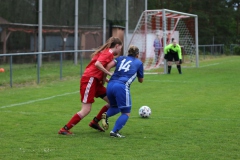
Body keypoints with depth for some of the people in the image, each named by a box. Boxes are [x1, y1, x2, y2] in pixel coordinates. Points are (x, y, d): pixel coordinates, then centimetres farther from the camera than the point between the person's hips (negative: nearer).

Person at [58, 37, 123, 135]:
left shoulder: (107, 53, 19)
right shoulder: (108, 53, -10)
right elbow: (97, 64, -26)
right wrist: (109, 73, -21)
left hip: (95, 81, 10)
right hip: (89, 80, -10)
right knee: (86, 110, -11)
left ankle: (94, 122, 17)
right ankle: (64, 129, -6)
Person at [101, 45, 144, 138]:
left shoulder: (121, 58, 24)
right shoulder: (139, 63, 19)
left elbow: (108, 66, 7)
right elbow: (141, 80, 29)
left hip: (110, 85, 5)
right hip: (122, 87, -5)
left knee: (116, 107, 27)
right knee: (126, 113, 6)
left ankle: (106, 115, -5)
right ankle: (114, 132, -13)